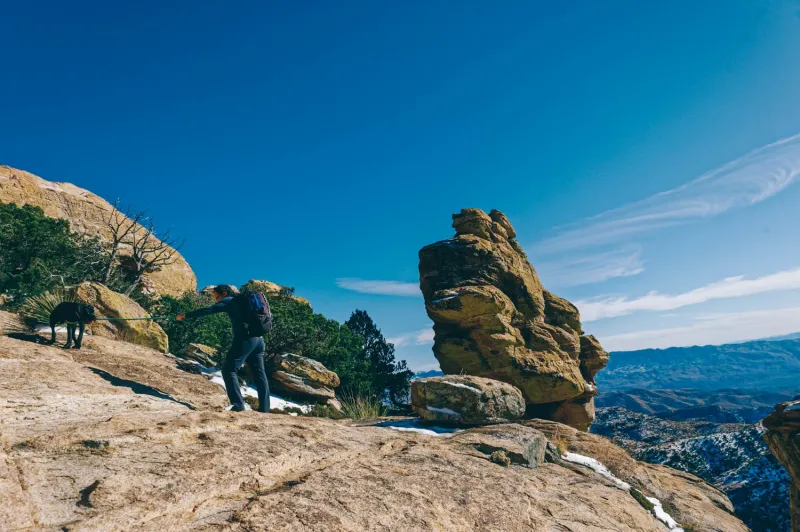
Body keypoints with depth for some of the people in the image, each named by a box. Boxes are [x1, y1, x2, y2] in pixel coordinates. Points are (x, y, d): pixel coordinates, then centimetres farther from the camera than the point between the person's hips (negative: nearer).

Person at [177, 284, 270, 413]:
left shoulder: (229, 301, 4)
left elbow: (208, 310, -3)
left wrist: (185, 315, 4)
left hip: (245, 339, -8)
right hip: (258, 339, 8)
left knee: (229, 370, 1)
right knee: (259, 374, 8)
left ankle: (238, 405, -8)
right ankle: (264, 408, 6)